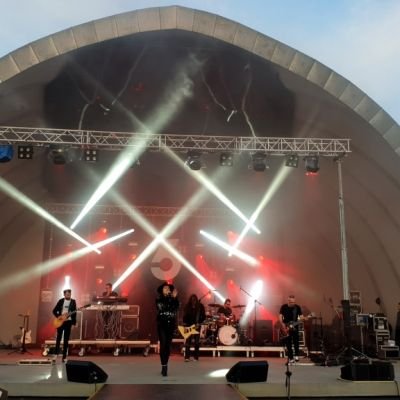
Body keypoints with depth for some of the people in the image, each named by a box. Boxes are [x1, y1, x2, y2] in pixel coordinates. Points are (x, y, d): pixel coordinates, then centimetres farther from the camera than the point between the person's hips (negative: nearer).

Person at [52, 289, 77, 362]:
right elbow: (54, 310, 4)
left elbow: (74, 312, 2)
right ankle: (56, 353, 14)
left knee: (66, 339, 2)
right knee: (58, 338, 4)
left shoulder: (73, 302, 3)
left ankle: (64, 356, 7)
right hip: (60, 321, 0)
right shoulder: (61, 301, 2)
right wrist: (58, 317, -12)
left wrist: (74, 322, -3)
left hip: (68, 321, 0)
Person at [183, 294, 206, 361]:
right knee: (188, 340, -5)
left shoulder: (200, 306, -1)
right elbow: (185, 316, 6)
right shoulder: (187, 306, 4)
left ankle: (195, 357, 8)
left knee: (196, 341, 2)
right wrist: (184, 323, -7)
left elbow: (203, 316, -2)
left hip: (197, 326, -1)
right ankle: (187, 356, -3)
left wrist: (199, 323, -13)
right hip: (188, 325, 1)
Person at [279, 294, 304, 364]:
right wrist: (283, 325, -14)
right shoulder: (284, 307, -3)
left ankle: (296, 355, 12)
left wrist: (302, 318, -22)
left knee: (296, 341, -8)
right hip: (286, 328, 0)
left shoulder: (297, 307, 0)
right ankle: (291, 358, 11)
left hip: (294, 327, 1)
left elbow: (301, 316, 0)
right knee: (288, 343, 2)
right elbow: (280, 316, -4)